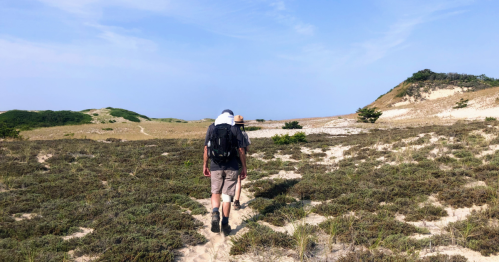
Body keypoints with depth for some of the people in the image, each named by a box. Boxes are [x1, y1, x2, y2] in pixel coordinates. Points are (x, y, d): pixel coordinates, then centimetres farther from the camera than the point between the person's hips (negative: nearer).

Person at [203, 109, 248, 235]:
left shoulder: (211, 127, 4)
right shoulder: (235, 129, 0)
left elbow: (206, 148, 3)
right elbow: (241, 150, -4)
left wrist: (205, 165, 10)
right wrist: (244, 168, 4)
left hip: (215, 167, 1)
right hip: (231, 168, -1)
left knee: (215, 192, 17)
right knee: (227, 196, 8)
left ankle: (215, 214, -8)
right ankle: (225, 224, 13)